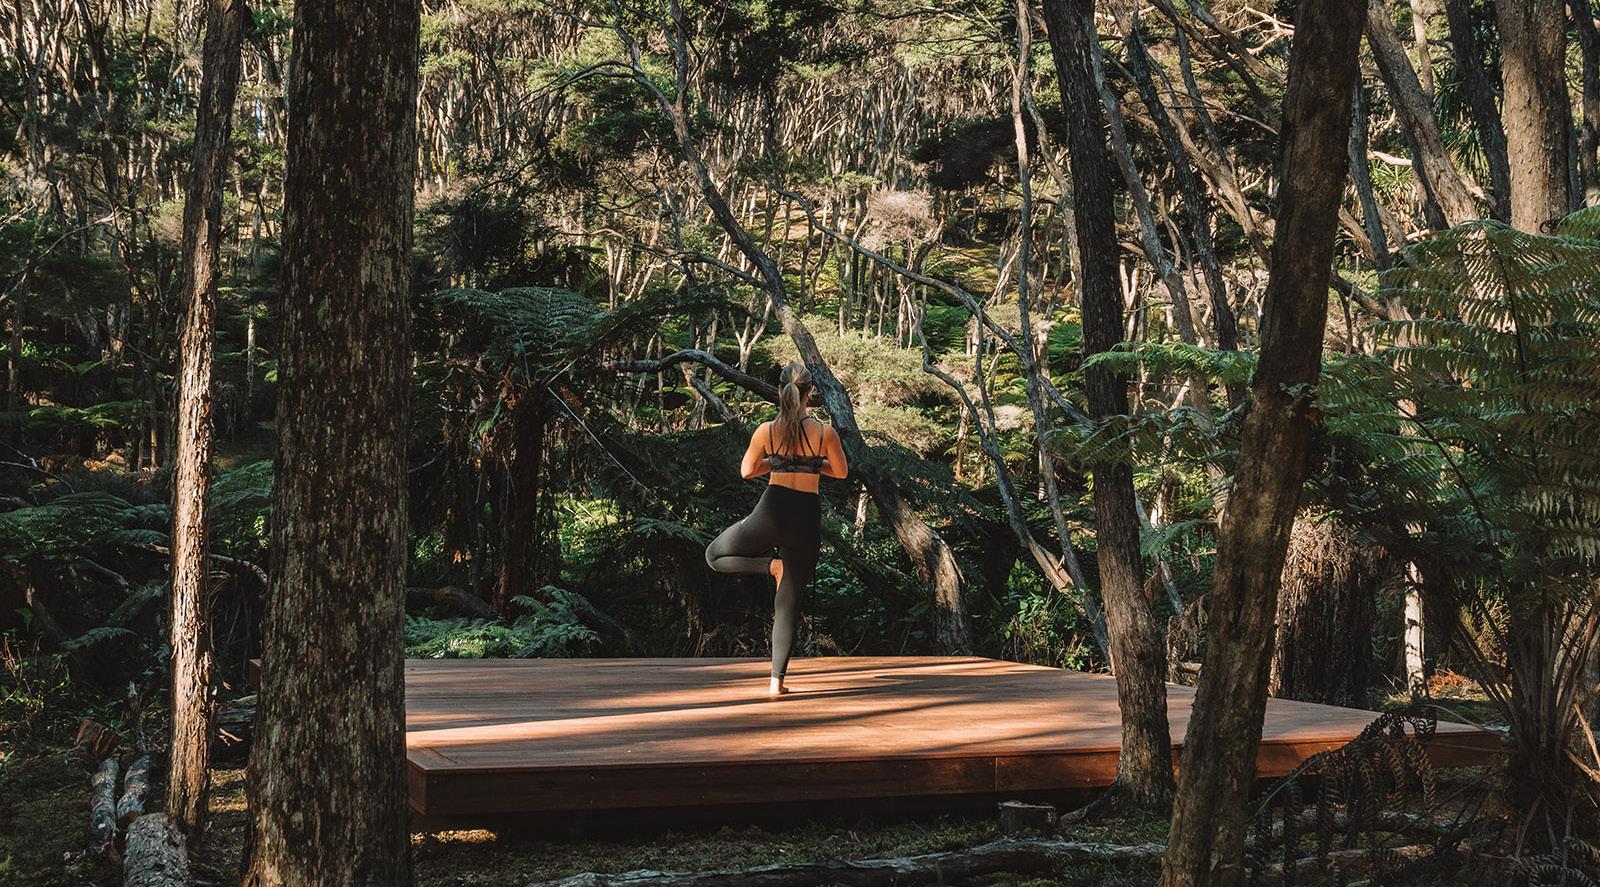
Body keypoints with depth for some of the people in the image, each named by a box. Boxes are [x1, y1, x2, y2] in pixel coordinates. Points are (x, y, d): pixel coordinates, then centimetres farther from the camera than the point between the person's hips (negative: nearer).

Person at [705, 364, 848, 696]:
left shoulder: (766, 431, -1)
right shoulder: (825, 433, -2)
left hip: (772, 512, -1)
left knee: (715, 554, 22)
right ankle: (777, 679, 7)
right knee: (789, 601, 9)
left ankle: (771, 565, -1)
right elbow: (841, 471, 12)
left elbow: (747, 470, 12)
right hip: (807, 518, 1)